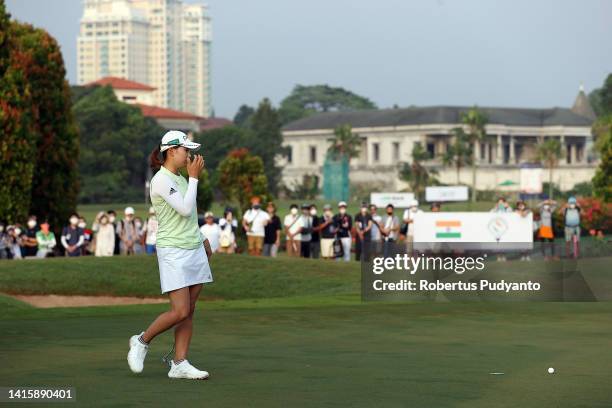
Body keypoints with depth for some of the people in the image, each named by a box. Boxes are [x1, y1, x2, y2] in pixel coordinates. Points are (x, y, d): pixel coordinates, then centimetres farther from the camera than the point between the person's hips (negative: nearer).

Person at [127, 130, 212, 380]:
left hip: (194, 249, 8)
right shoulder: (161, 180, -14)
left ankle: (179, 364, 5)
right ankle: (142, 342, 9)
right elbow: (185, 209, -21)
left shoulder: (180, 178, 14)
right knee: (180, 311, -12)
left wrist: (202, 240, 28)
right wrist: (194, 177, -14)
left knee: (189, 310, 3)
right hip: (173, 252, -8)